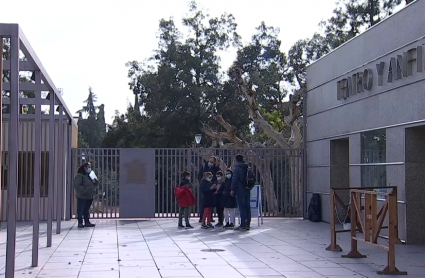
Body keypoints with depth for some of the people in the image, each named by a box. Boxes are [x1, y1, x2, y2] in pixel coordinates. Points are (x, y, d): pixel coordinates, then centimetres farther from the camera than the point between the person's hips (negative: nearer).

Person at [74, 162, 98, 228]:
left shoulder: (90, 175, 15)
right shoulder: (80, 175, -9)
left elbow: (96, 183, 20)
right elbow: (77, 185, -18)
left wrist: (95, 181, -4)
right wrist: (84, 191, -23)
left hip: (89, 196, 7)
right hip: (82, 197, -7)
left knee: (87, 210, 13)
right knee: (80, 210, -3)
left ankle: (87, 222, 18)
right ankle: (80, 223, 2)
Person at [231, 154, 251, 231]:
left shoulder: (237, 169, -9)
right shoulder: (247, 168, 11)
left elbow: (234, 180, -12)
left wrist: (233, 190, -7)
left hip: (240, 191, -6)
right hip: (247, 190, 6)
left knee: (242, 207, -6)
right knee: (247, 207, 8)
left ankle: (243, 225, -7)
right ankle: (247, 224, 10)